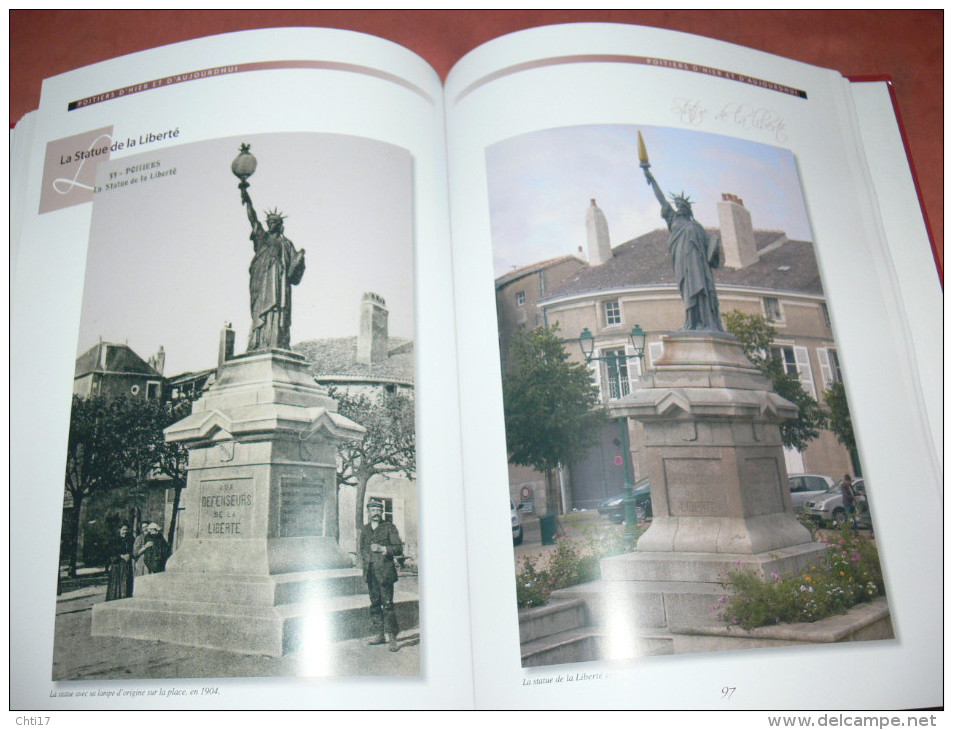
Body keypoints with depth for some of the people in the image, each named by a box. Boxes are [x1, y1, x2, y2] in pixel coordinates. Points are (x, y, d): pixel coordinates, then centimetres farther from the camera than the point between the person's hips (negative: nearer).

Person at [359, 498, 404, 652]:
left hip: (385, 572, -5)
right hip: (370, 573, 5)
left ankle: (392, 636, -3)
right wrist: (364, 560, 11)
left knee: (387, 604, -8)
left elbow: (399, 549, -3)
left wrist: (382, 549, -16)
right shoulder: (364, 529, 15)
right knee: (374, 604, 9)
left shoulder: (389, 527, 1)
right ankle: (379, 634, 18)